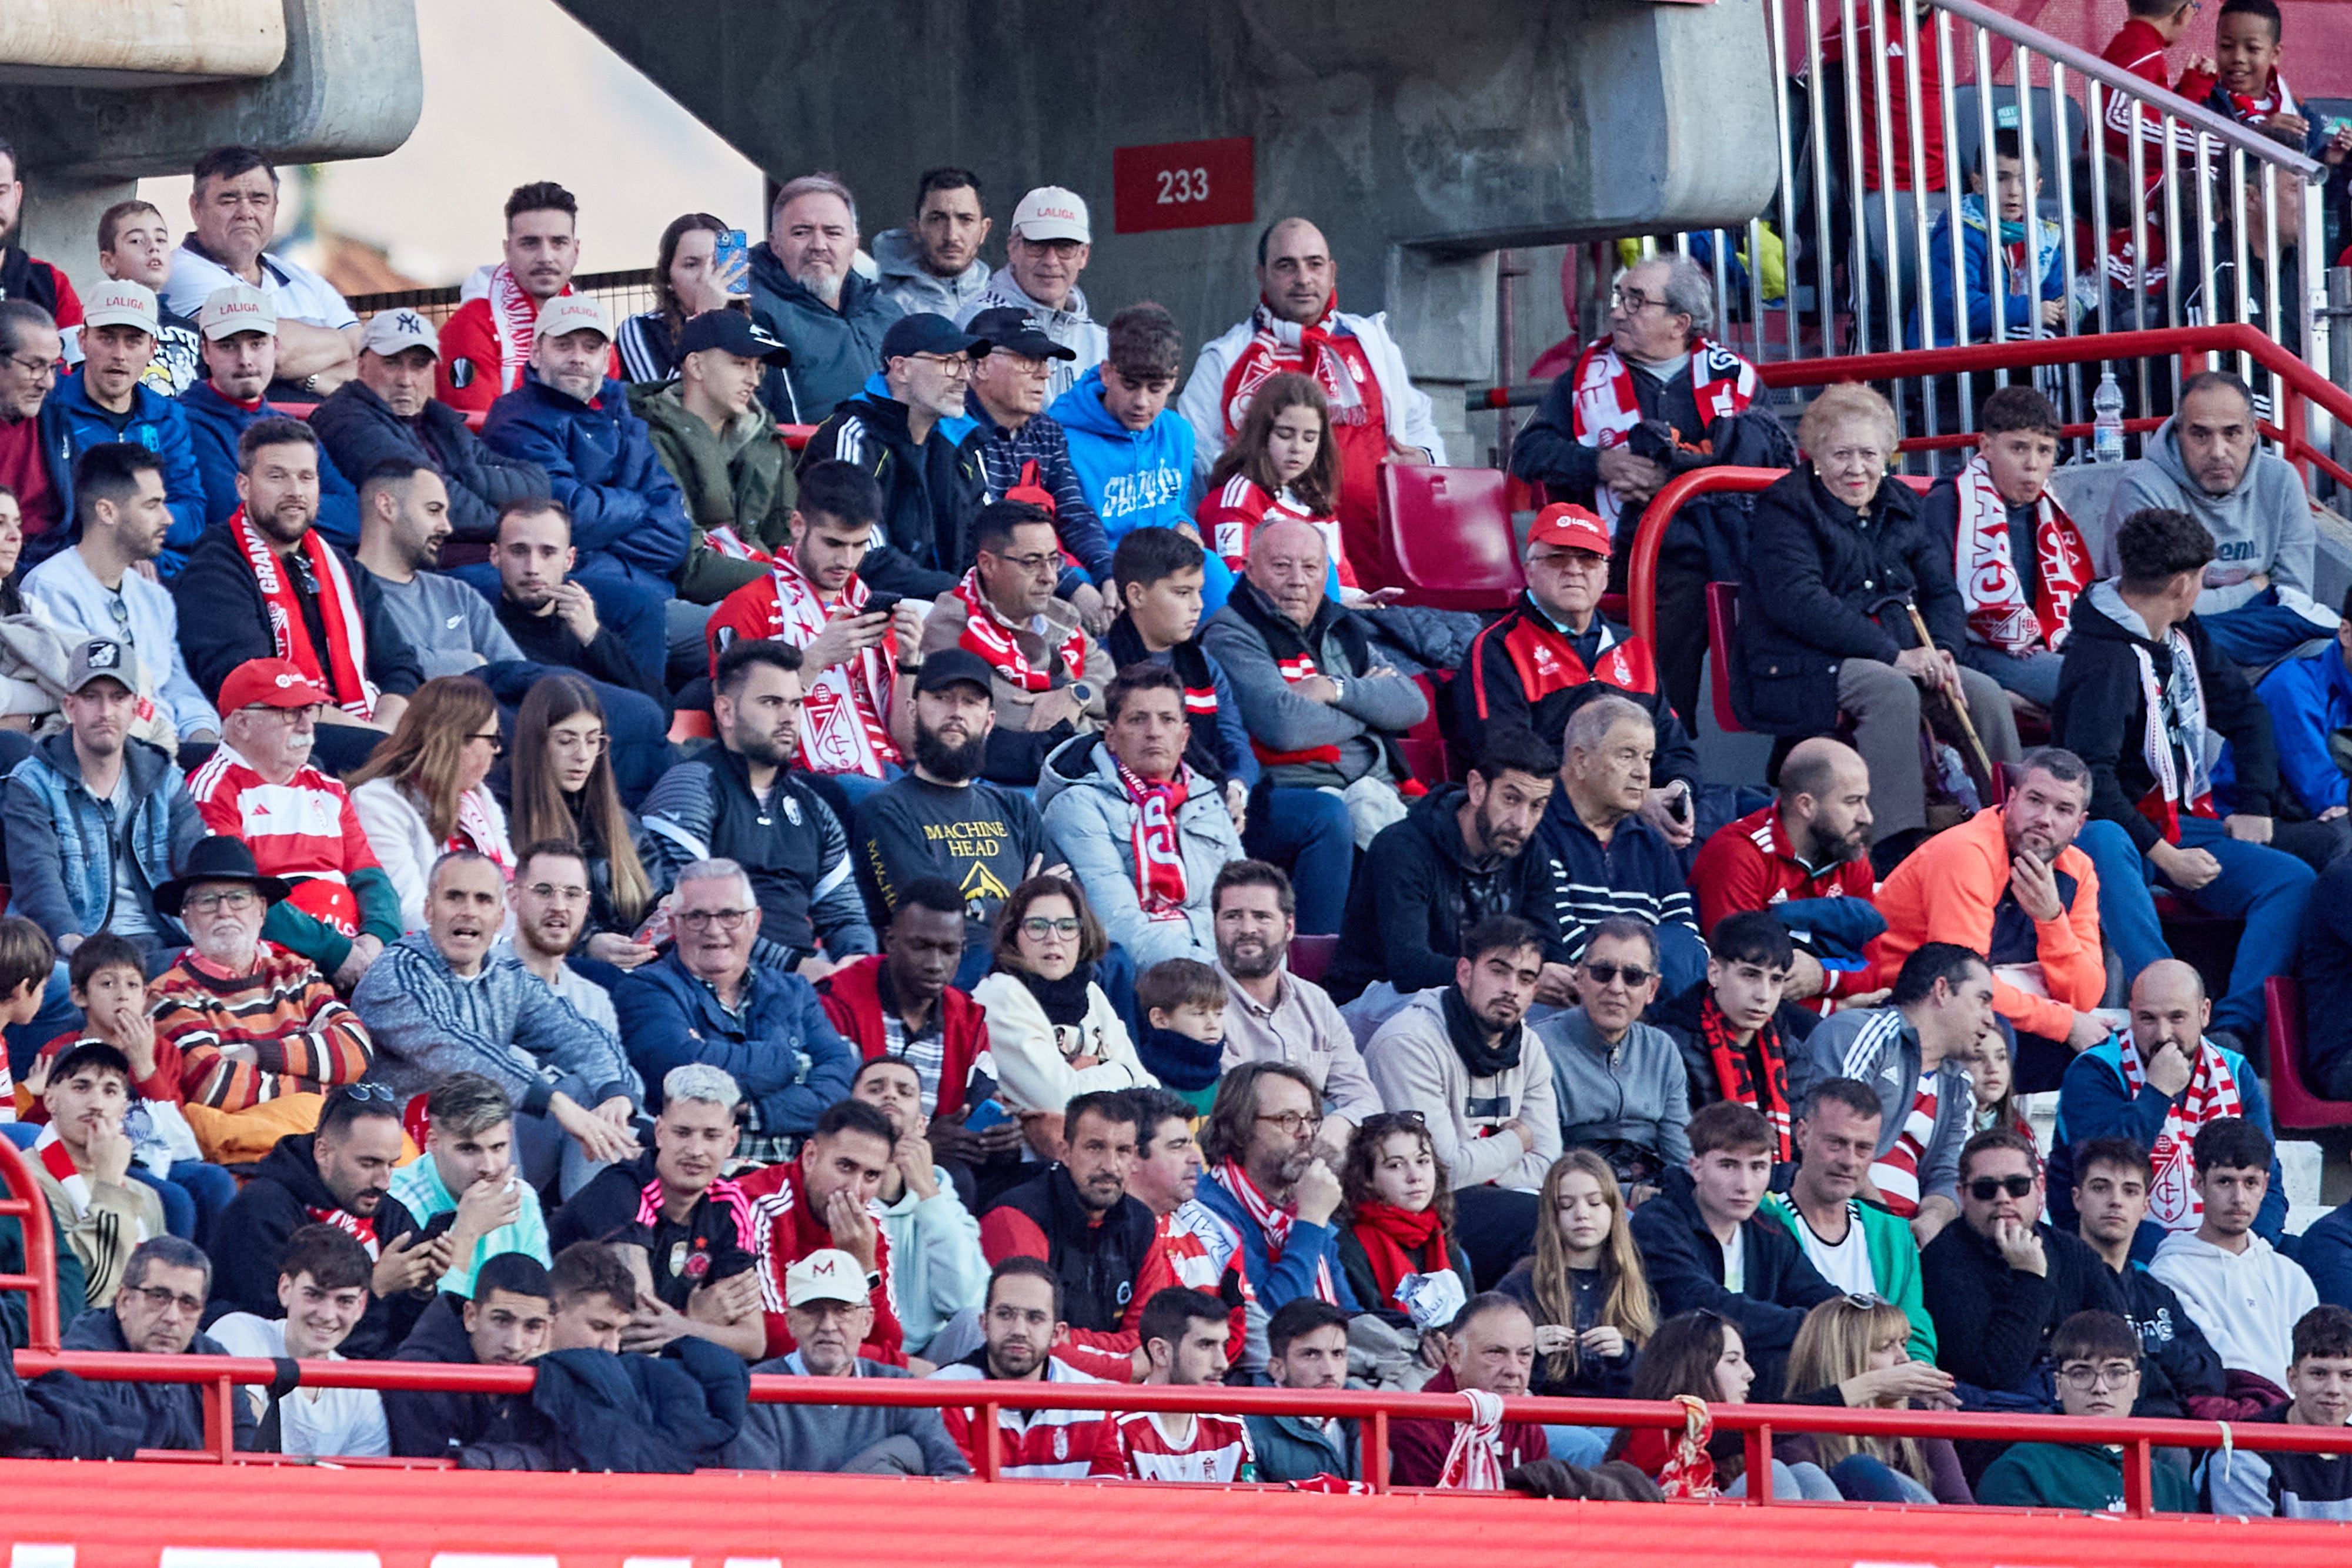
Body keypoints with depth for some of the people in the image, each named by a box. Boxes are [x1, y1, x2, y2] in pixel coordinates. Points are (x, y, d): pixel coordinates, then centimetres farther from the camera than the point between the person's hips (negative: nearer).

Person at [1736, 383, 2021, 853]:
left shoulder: (1900, 507, 17)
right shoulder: (1785, 510, -5)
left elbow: (1942, 591, 15)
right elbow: (1798, 603, -18)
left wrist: (1942, 651, -9)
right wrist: (1894, 655, -22)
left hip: (1898, 660, 7)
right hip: (1801, 669, -7)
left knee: (1983, 692, -16)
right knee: (1893, 691, -35)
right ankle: (1898, 849, -41)